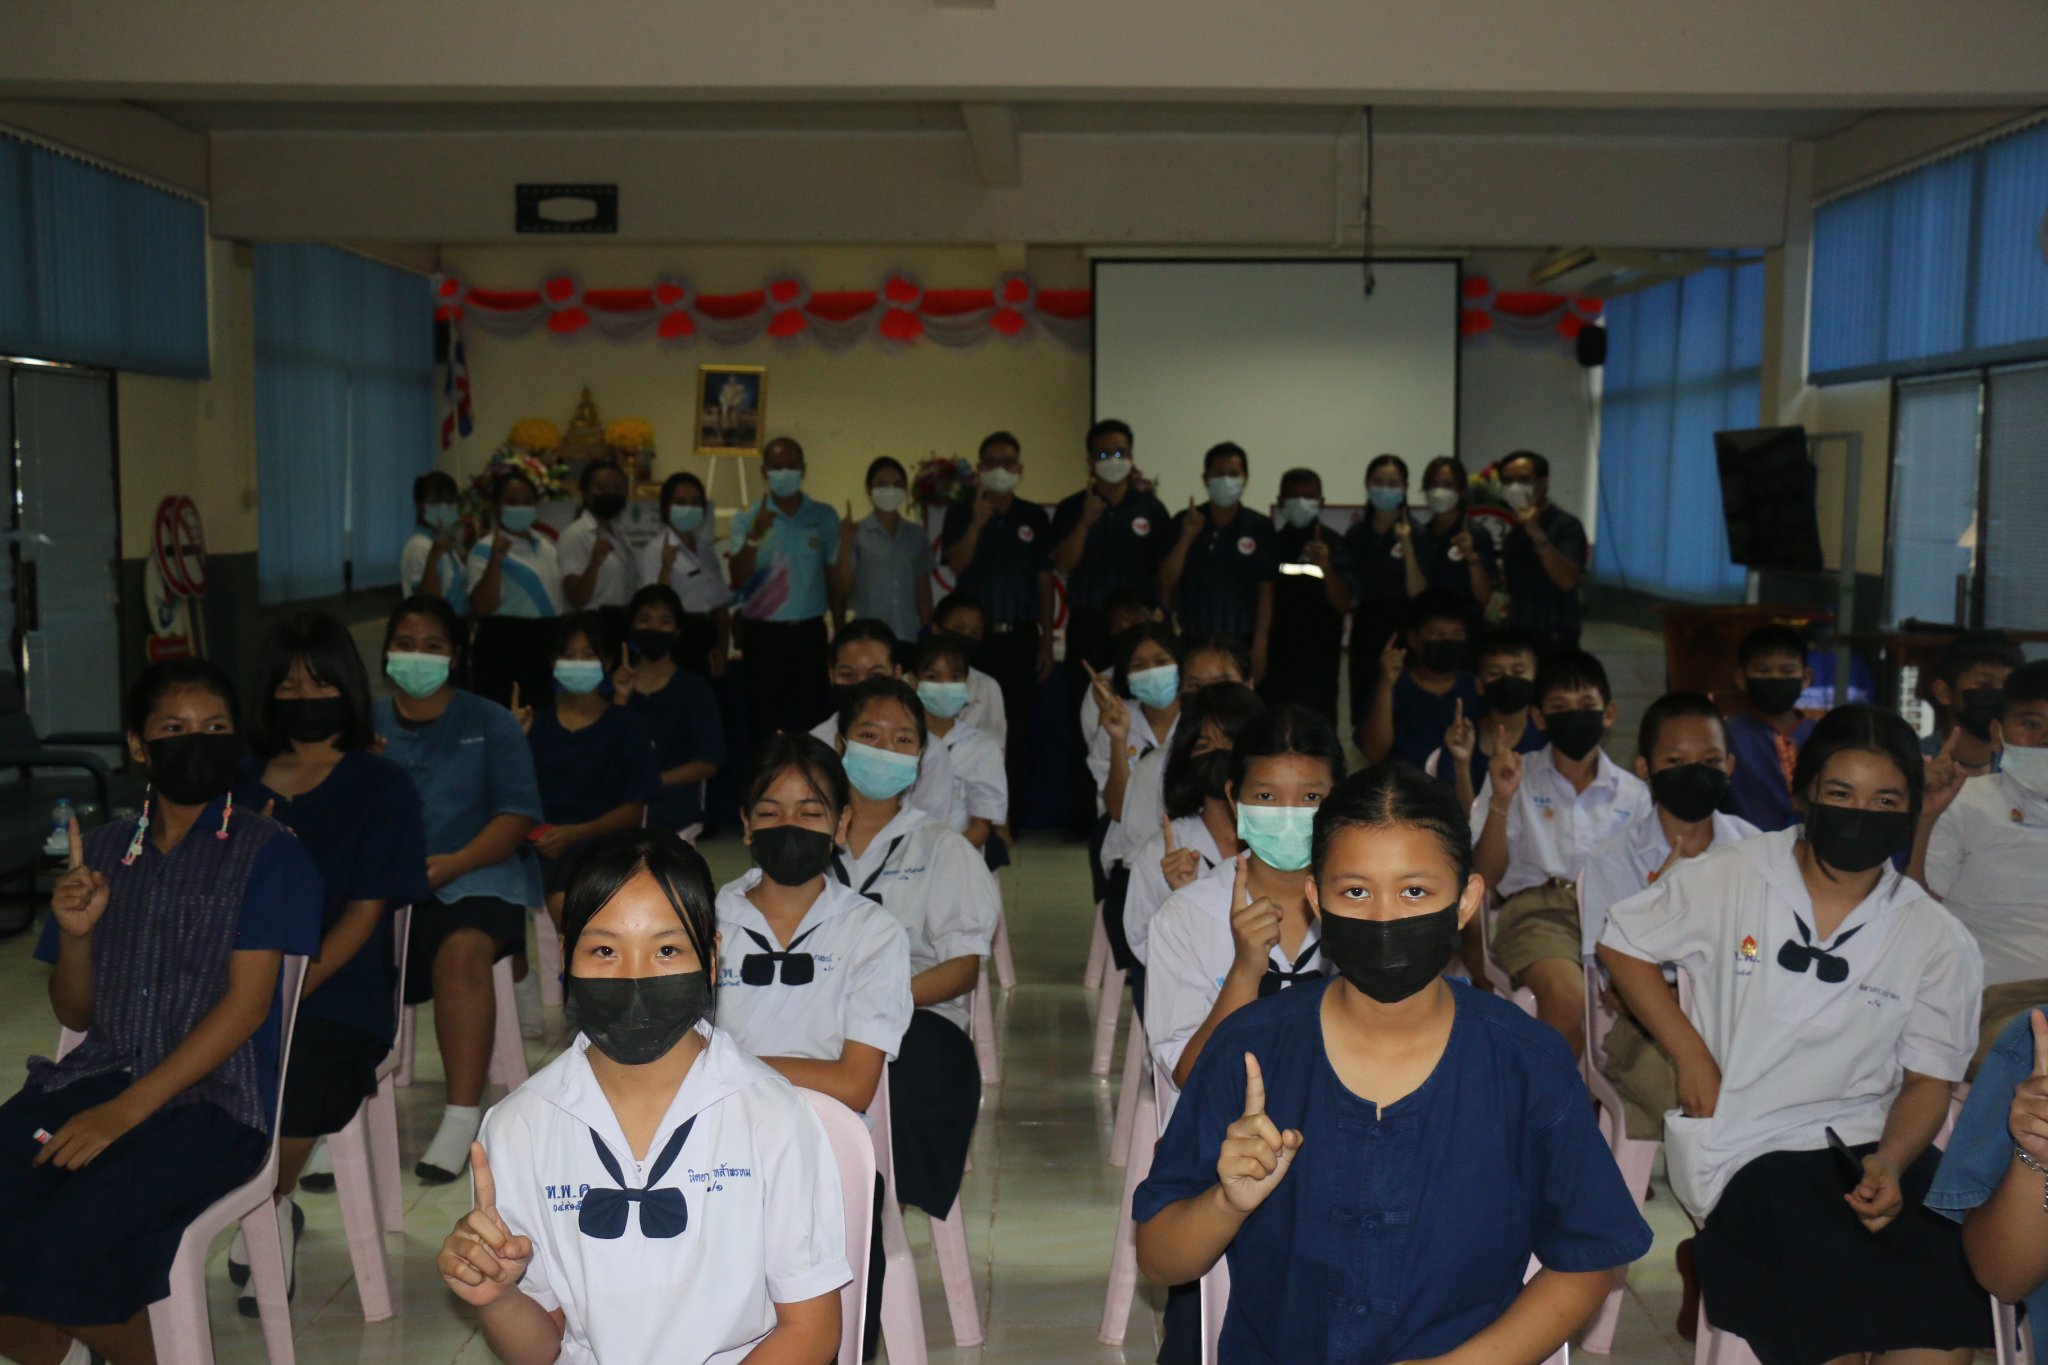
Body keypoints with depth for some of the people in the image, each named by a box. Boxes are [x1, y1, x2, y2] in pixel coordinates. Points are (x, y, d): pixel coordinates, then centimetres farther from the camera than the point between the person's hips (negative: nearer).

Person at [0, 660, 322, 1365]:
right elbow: (76, 1015, 19)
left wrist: (124, 1112, -15)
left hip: (211, 1097, -5)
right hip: (95, 1072, 5)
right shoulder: (102, 850, 15)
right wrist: (75, 933, -3)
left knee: (61, 1246, -29)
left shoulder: (265, 852, 0)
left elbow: (247, 1003, -8)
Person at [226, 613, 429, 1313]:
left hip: (338, 987, -3)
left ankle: (270, 1208, 4)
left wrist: (288, 993, -14)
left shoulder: (382, 788, 4)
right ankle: (269, 1208, 2)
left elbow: (364, 912, -3)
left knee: (289, 1069, -31)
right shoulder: (243, 783, 16)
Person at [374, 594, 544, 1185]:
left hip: (473, 875, -2)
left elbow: (517, 814, 1)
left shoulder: (490, 723, 12)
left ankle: (463, 1118, -30)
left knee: (462, 951, -34)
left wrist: (453, 863, -14)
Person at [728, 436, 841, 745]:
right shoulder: (747, 518, 2)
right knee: (763, 717, 5)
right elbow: (738, 582, -7)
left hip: (809, 631, 1)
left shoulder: (824, 516, 4)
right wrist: (755, 535, -19)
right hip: (762, 632, 0)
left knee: (811, 717, 2)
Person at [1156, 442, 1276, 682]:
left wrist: (1260, 645, -7)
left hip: (1240, 644, -1)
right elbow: (1167, 580, -1)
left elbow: (1265, 591, -1)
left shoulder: (1260, 528, 0)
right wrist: (1187, 537, -13)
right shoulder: (1185, 523, 4)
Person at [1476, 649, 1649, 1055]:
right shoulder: (1515, 777, 12)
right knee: (1566, 995, -36)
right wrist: (1501, 800, -7)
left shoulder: (1632, 791, 19)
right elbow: (1487, 875, 5)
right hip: (1537, 905, -2)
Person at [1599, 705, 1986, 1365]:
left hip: (1872, 1140, 2)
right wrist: (1691, 1056, -2)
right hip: (1747, 1146, -2)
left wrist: (1890, 1164, -14)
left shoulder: (1938, 940, 4)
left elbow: (1928, 1077, 6)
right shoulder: (1726, 879, -1)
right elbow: (1620, 944, 8)